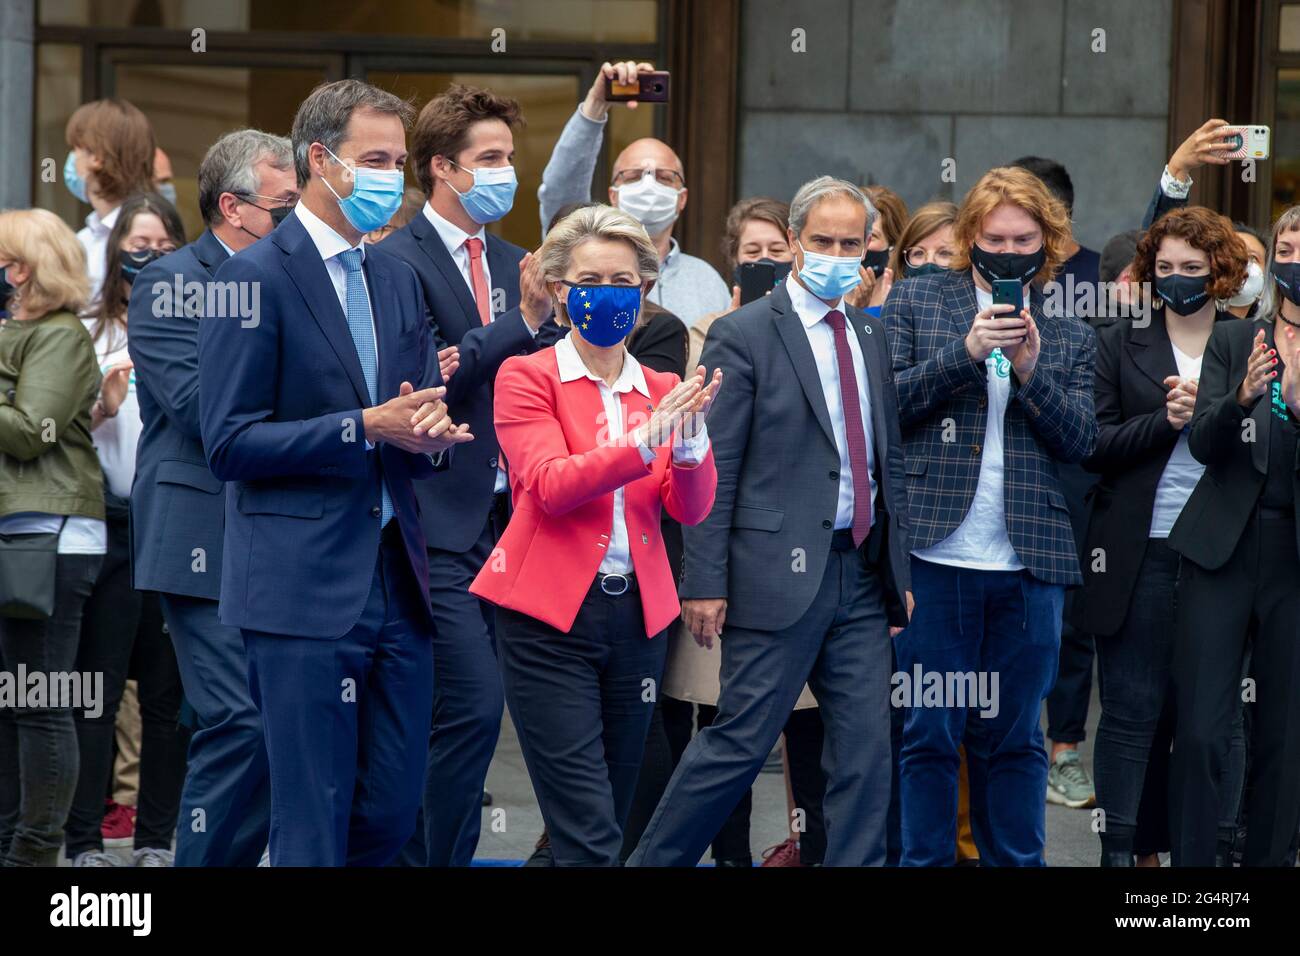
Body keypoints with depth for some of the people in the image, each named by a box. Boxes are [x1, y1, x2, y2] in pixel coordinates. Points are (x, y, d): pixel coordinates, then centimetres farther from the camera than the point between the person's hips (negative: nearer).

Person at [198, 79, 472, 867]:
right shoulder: (255, 277, -7)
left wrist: (430, 433, -4)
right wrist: (363, 429, -18)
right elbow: (230, 444, -12)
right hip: (305, 588, -7)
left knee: (391, 817, 8)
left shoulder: (399, 280, 16)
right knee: (314, 829, -4)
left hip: (396, 583, 7)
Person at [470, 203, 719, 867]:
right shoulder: (527, 377, -1)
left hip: (636, 615, 5)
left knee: (611, 819, 10)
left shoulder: (663, 391, 12)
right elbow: (551, 485, -16)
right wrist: (646, 439, -27)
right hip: (550, 615, -5)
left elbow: (691, 508, 0)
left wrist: (690, 441, -20)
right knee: (590, 834, -12)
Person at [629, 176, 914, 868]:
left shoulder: (872, 337, 14)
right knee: (741, 741, -3)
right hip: (780, 572, -6)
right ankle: (653, 861, 10)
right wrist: (705, 582, -12)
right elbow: (714, 470, -8)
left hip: (861, 577, 6)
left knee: (865, 751, 4)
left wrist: (901, 570, 14)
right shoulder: (743, 334, -5)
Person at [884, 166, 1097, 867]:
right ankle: (923, 860, 8)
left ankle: (1015, 861, 16)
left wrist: (1030, 369, -11)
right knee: (926, 733, 1)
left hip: (1027, 566, 2)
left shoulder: (1068, 336, 14)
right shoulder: (916, 301, 7)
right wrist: (966, 351, -13)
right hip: (933, 551, -2)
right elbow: (884, 403, -2)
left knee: (1014, 736, 9)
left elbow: (1081, 440, 4)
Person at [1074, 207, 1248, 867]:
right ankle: (1119, 851, 5)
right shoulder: (1120, 345, 7)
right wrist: (1166, 420, -14)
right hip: (1141, 556, -1)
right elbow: (1095, 446, 0)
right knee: (1132, 712, 0)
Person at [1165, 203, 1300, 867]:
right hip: (1222, 546, 0)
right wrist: (1241, 396, -22)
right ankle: (1192, 860, 3)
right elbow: (1204, 444, -2)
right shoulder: (1231, 341, 7)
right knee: (1200, 728, -4)